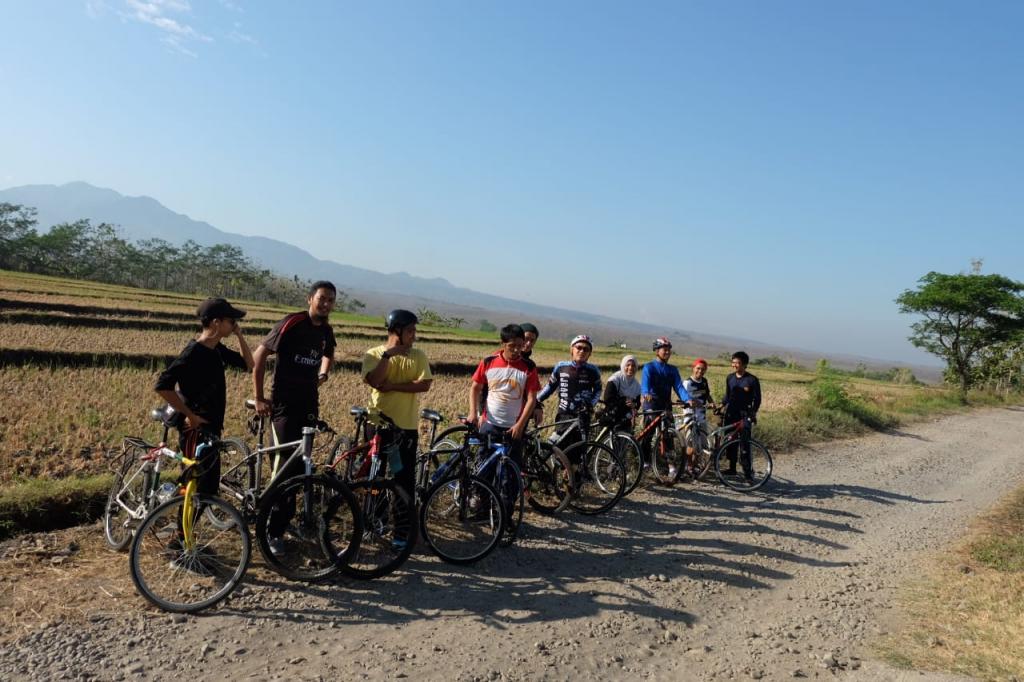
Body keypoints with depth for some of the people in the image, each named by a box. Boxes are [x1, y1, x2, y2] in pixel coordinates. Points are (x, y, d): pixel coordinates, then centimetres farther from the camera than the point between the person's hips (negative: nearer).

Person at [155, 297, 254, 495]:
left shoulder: (217, 350, 7)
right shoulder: (193, 352, -19)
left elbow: (247, 364, 16)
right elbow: (162, 386, -24)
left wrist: (239, 334, 3)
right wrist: (190, 415, -19)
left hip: (211, 430, 9)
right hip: (196, 431, -9)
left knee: (210, 485, 15)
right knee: (203, 488, -5)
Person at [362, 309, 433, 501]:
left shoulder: (418, 356, 3)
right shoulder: (373, 354, 0)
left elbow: (424, 384, -10)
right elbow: (374, 381, -17)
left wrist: (393, 386, -16)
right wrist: (387, 354, -19)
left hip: (407, 426, 1)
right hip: (378, 423, 0)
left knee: (405, 477, 4)